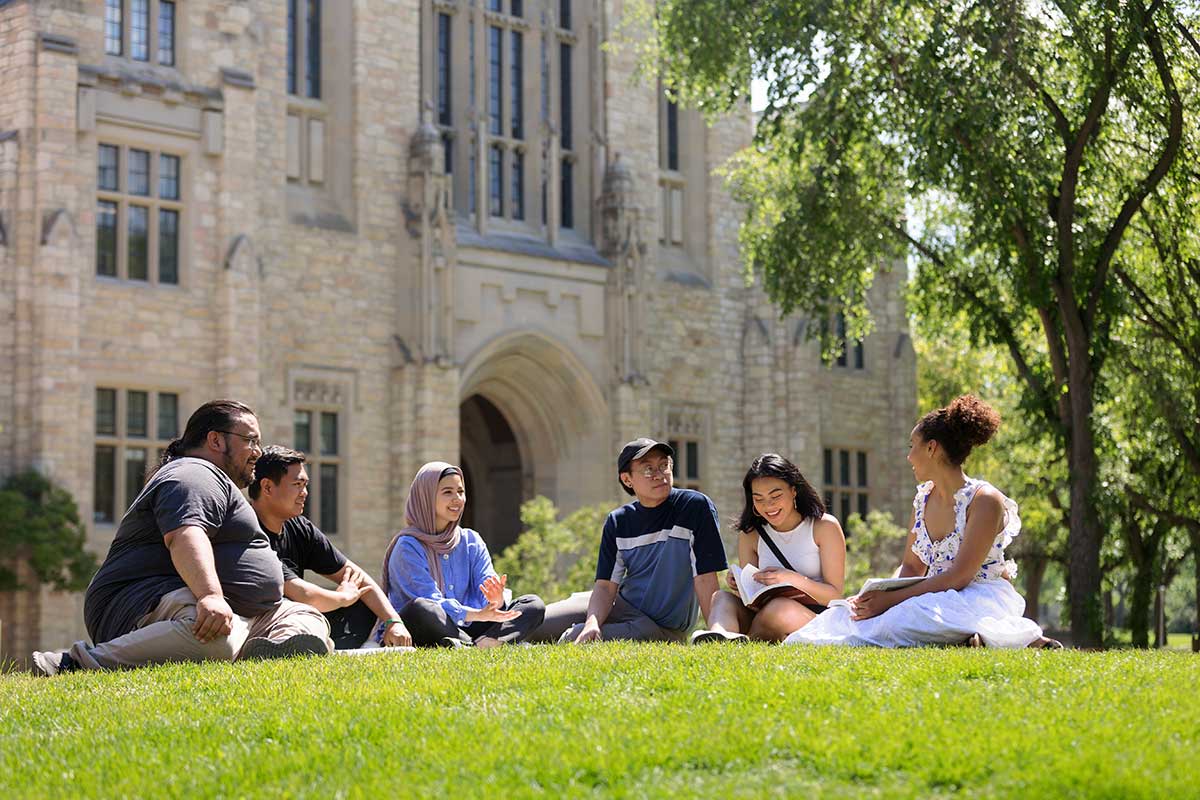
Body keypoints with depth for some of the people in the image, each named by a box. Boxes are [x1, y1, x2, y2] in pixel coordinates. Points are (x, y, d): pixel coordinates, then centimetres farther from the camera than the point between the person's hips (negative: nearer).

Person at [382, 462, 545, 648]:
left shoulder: (471, 541, 13)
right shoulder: (408, 547, -6)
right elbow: (430, 601, -18)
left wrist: (496, 601, -25)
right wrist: (478, 615, -33)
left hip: (463, 630, 6)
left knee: (534, 604, -11)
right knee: (420, 607, -38)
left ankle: (487, 643, -39)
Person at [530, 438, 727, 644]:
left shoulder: (695, 507, -13)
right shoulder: (618, 522, -1)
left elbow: (705, 579, -15)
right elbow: (606, 585, -7)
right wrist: (592, 623, -27)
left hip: (663, 628, -4)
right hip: (621, 606, 4)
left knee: (573, 639, -24)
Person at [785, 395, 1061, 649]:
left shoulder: (984, 500, -14)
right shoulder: (923, 499, 10)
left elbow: (959, 577, -19)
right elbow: (911, 567, 13)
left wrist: (893, 599, -23)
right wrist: (884, 596, -10)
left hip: (983, 599, -6)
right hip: (940, 600, 6)